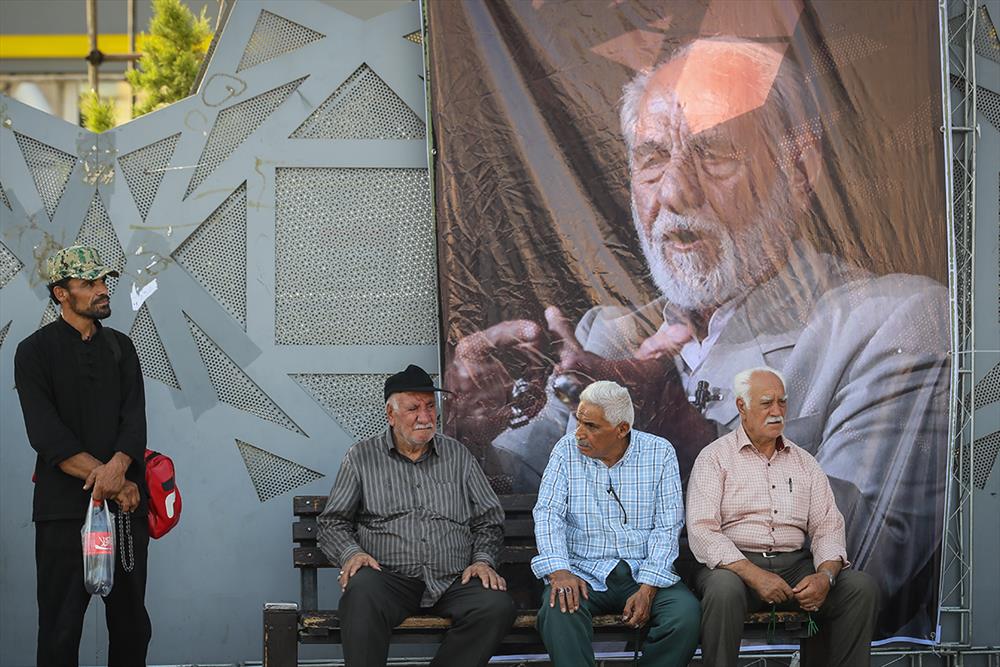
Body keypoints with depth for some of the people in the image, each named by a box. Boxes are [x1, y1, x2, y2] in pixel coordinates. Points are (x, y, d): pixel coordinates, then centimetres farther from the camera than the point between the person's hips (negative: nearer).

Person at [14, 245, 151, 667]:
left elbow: (135, 417, 3)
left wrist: (118, 466, -19)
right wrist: (111, 481, -16)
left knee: (131, 623, 7)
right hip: (65, 509, -4)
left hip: (126, 505, 4)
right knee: (61, 625, -2)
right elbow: (46, 435, -10)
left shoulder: (120, 347, 14)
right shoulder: (34, 352, -1)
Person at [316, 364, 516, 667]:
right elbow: (333, 523, 12)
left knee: (498, 605, -29)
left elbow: (488, 520, 20)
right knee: (361, 593, -38)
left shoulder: (457, 455, 18)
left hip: (453, 581, 2)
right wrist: (351, 553, -9)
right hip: (390, 576, -2)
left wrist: (483, 560, 2)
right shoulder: (361, 458, 12)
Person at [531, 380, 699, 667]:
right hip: (584, 572, 0)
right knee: (559, 609, -33)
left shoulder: (660, 453, 0)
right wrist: (559, 571, -23)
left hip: (644, 572, 0)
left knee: (687, 612, -27)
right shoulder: (566, 451, 3)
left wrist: (648, 589, -16)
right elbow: (548, 514, -5)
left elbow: (667, 527, -3)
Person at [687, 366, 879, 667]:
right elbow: (702, 531, -9)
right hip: (734, 564, -4)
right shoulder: (715, 458, 3)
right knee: (724, 589, -39)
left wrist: (825, 575, -12)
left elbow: (828, 527, 11)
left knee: (861, 587, -19)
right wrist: (754, 575, -22)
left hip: (795, 564, 4)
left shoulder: (804, 462, 17)